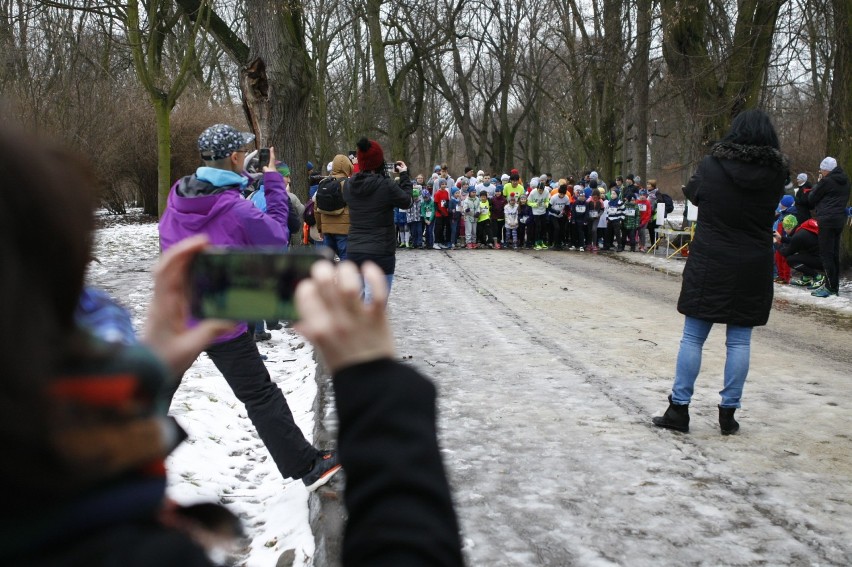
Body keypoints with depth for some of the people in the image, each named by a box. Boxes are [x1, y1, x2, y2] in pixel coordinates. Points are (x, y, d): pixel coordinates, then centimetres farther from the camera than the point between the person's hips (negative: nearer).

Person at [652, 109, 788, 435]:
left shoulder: (712, 165, -9)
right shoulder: (776, 173, -4)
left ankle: (679, 409, 7)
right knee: (739, 340, 8)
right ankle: (728, 413, 12)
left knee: (693, 337, 5)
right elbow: (770, 211, 11)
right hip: (753, 269, 2)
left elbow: (693, 194, 10)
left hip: (709, 264, -1)